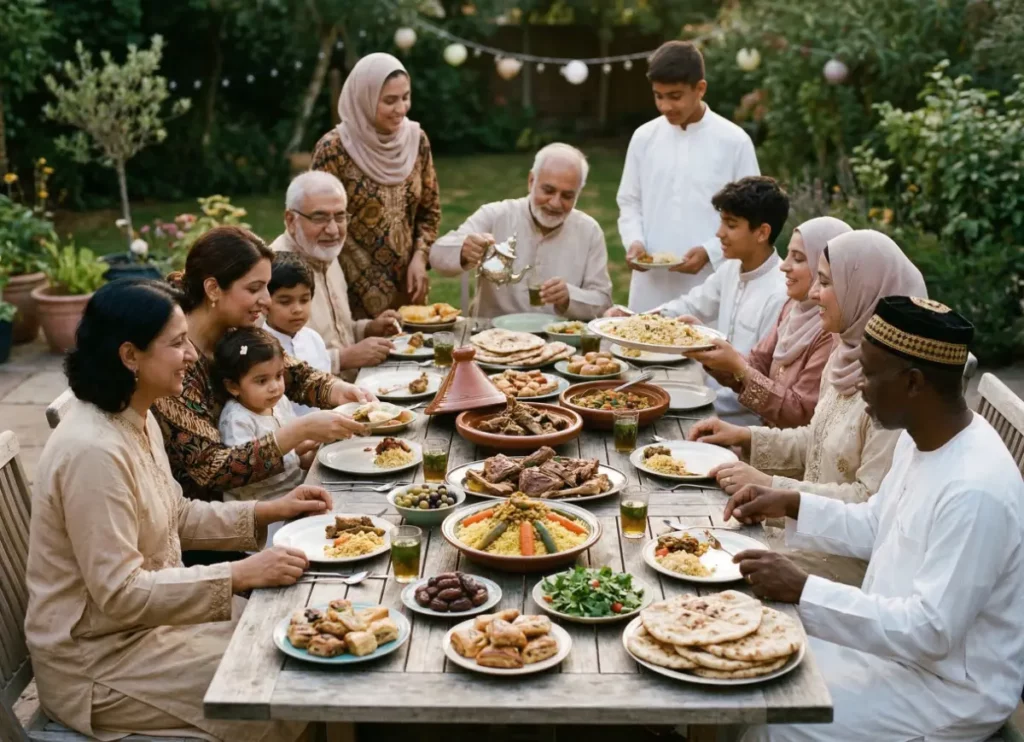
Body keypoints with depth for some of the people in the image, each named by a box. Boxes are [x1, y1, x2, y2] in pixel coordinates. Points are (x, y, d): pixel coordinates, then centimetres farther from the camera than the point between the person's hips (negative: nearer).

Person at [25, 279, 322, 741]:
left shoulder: (138, 422, 3)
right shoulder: (92, 451, -28)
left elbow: (176, 517, 15)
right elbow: (120, 593, -27)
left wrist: (269, 512, 4)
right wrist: (242, 575, -26)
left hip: (149, 612, 9)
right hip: (97, 658, -9)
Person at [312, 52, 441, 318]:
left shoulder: (416, 139, 0)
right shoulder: (334, 149, -15)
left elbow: (430, 210, 9)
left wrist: (419, 257, -5)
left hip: (406, 286, 5)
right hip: (355, 291, -5)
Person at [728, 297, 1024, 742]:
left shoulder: (975, 490, -30)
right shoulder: (921, 438, 0)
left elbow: (931, 630, -30)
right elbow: (875, 527, 15)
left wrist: (803, 591, -29)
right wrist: (790, 505, 3)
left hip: (950, 688, -9)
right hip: (897, 638, 9)